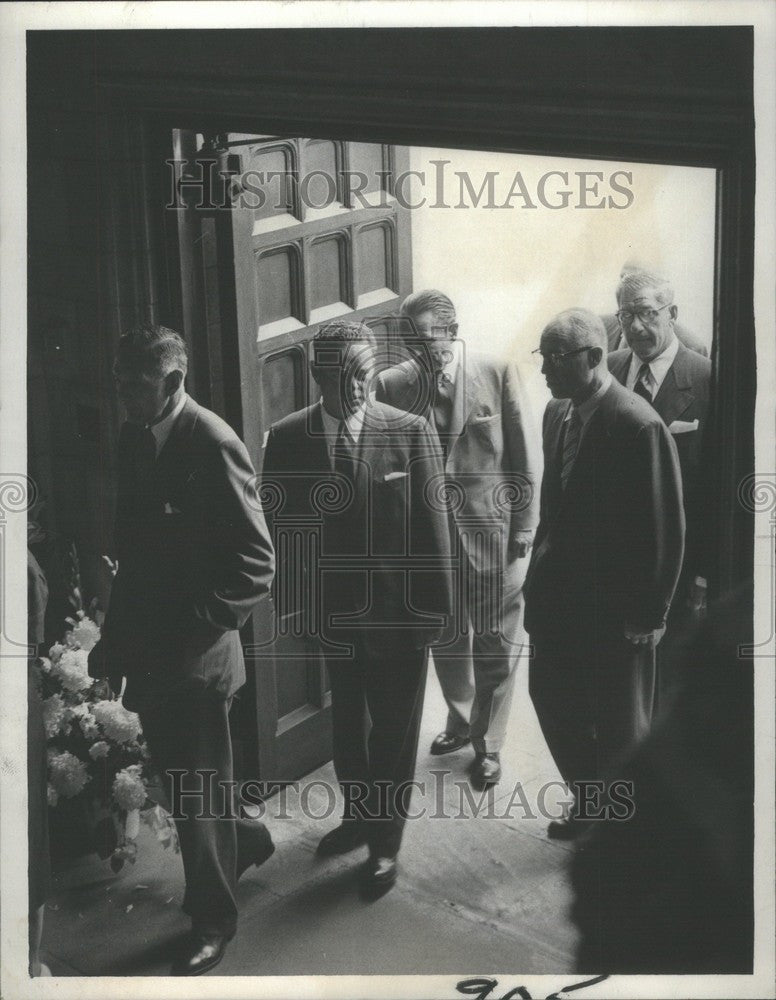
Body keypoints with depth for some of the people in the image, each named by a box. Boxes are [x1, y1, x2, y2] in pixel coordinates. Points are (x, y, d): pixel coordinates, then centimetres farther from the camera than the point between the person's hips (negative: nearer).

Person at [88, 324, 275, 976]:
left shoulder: (212, 444, -17)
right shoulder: (133, 439, 4)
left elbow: (257, 562, -18)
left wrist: (199, 628, -21)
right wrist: (118, 634, 7)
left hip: (196, 654, -7)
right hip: (147, 647, 7)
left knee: (198, 788, 8)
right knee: (177, 775, 20)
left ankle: (213, 919, 28)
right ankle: (244, 842, 48)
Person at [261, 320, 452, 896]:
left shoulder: (411, 433, -12)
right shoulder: (287, 440, -6)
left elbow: (432, 527, -9)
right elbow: (280, 527, 0)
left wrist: (434, 607, -9)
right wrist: (291, 604, -1)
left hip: (398, 613, -2)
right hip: (332, 611, 2)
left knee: (394, 730, 11)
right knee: (347, 721, 22)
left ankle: (385, 843, 30)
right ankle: (358, 816, 45)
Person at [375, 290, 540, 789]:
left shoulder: (498, 373, -11)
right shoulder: (395, 383, -5)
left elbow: (526, 455, -6)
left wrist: (524, 528, -6)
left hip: (492, 531, -2)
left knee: (496, 644, 8)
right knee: (446, 638, 19)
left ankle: (489, 743, 25)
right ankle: (461, 720, 42)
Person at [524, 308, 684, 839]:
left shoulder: (639, 426, -20)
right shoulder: (557, 412, 4)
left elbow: (665, 528, -17)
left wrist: (650, 613, -14)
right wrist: (541, 572, 11)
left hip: (615, 606, -7)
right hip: (560, 595, 7)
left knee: (619, 724, 10)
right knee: (552, 698, 16)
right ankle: (587, 807, 39)